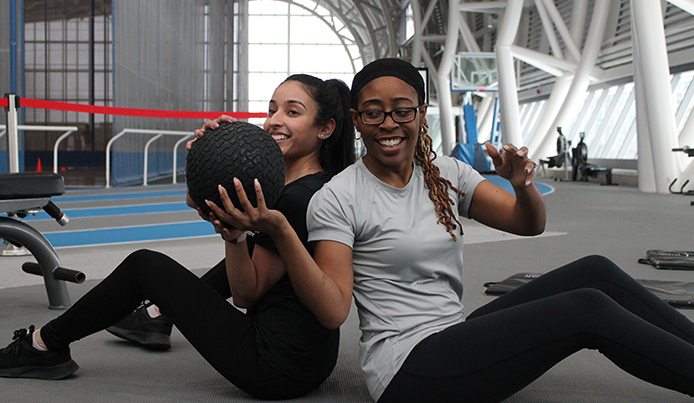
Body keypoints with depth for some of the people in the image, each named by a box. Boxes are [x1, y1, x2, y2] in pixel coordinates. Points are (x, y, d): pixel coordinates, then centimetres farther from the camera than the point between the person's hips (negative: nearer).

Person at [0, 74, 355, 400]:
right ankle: (159, 313, 57)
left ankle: (43, 347, 22)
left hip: (279, 368, -9)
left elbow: (247, 294, -13)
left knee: (143, 265, 2)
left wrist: (234, 236, -29)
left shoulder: (299, 197, -21)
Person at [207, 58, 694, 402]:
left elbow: (530, 224, 5)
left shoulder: (447, 174, 8)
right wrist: (281, 232, -30)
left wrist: (523, 184, -17)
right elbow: (334, 310, -17)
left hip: (455, 339, 7)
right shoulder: (335, 199, -10)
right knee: (588, 309, -17)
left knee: (595, 272, -5)